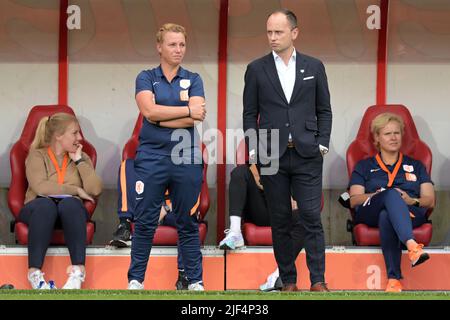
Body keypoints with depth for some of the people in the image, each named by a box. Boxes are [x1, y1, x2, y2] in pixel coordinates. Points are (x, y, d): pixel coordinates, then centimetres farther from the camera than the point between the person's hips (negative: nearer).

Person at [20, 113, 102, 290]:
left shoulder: (82, 157, 16)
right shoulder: (37, 155, 5)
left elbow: (95, 190, -1)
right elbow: (40, 187, -14)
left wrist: (79, 161, -1)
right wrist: (76, 190, -8)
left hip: (71, 210, 2)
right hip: (39, 209, -2)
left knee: (70, 203, -34)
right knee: (46, 204, -37)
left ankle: (78, 271, -48)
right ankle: (34, 273, -47)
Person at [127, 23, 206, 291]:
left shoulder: (193, 80, 7)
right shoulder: (146, 78, 5)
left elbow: (196, 118, -9)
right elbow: (149, 110, -13)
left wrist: (160, 118, -10)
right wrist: (188, 111, -11)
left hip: (187, 158, 1)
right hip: (152, 157, -1)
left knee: (188, 222, 6)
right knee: (145, 221, 2)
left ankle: (195, 280, 11)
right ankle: (136, 278, 9)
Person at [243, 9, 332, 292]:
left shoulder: (314, 67, 6)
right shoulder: (256, 69, 5)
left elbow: (324, 110, 9)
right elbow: (250, 114, 6)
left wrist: (322, 144, -2)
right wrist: (254, 151, -2)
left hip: (307, 154, 0)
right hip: (272, 156, 1)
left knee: (312, 217, -6)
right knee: (280, 221, 4)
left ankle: (318, 280, -5)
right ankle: (288, 280, 10)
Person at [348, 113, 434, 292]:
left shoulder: (416, 166, 29)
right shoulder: (364, 167, 25)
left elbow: (430, 201, 17)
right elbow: (354, 200, 10)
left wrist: (412, 201, -7)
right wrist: (377, 195, -9)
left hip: (411, 214, 1)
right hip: (371, 214, -1)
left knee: (386, 216, -40)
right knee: (392, 194, -40)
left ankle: (394, 279, -57)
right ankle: (412, 245, -65)